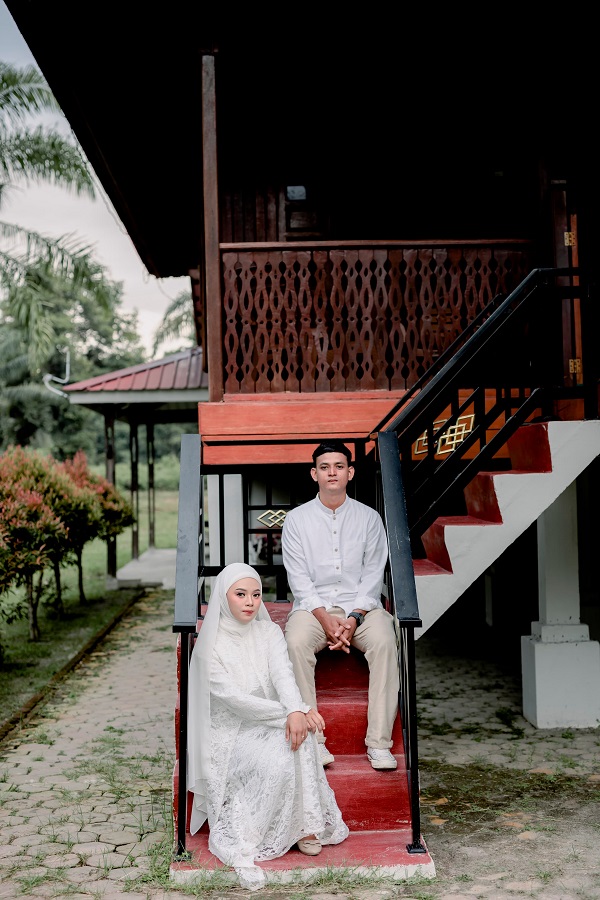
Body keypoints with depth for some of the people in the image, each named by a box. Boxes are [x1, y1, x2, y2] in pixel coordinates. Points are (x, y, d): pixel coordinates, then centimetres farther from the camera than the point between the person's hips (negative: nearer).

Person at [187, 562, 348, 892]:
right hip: (232, 735, -4)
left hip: (271, 725, 4)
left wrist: (295, 711, -36)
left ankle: (305, 825, -17)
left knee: (300, 733, -30)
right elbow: (231, 697, -18)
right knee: (277, 762, -31)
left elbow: (283, 674, -14)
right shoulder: (210, 644, -9)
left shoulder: (269, 632, 4)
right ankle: (241, 844, -14)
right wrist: (287, 714, -24)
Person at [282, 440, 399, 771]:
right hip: (313, 606, 0)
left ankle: (378, 742, -26)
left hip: (360, 604, 1)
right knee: (295, 643, -32)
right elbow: (298, 578, -2)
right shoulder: (296, 519, 5)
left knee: (384, 641, -30)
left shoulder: (369, 518, 8)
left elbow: (373, 574, 1)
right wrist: (325, 618, -16)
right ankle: (312, 740, -26)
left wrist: (354, 618, -14)